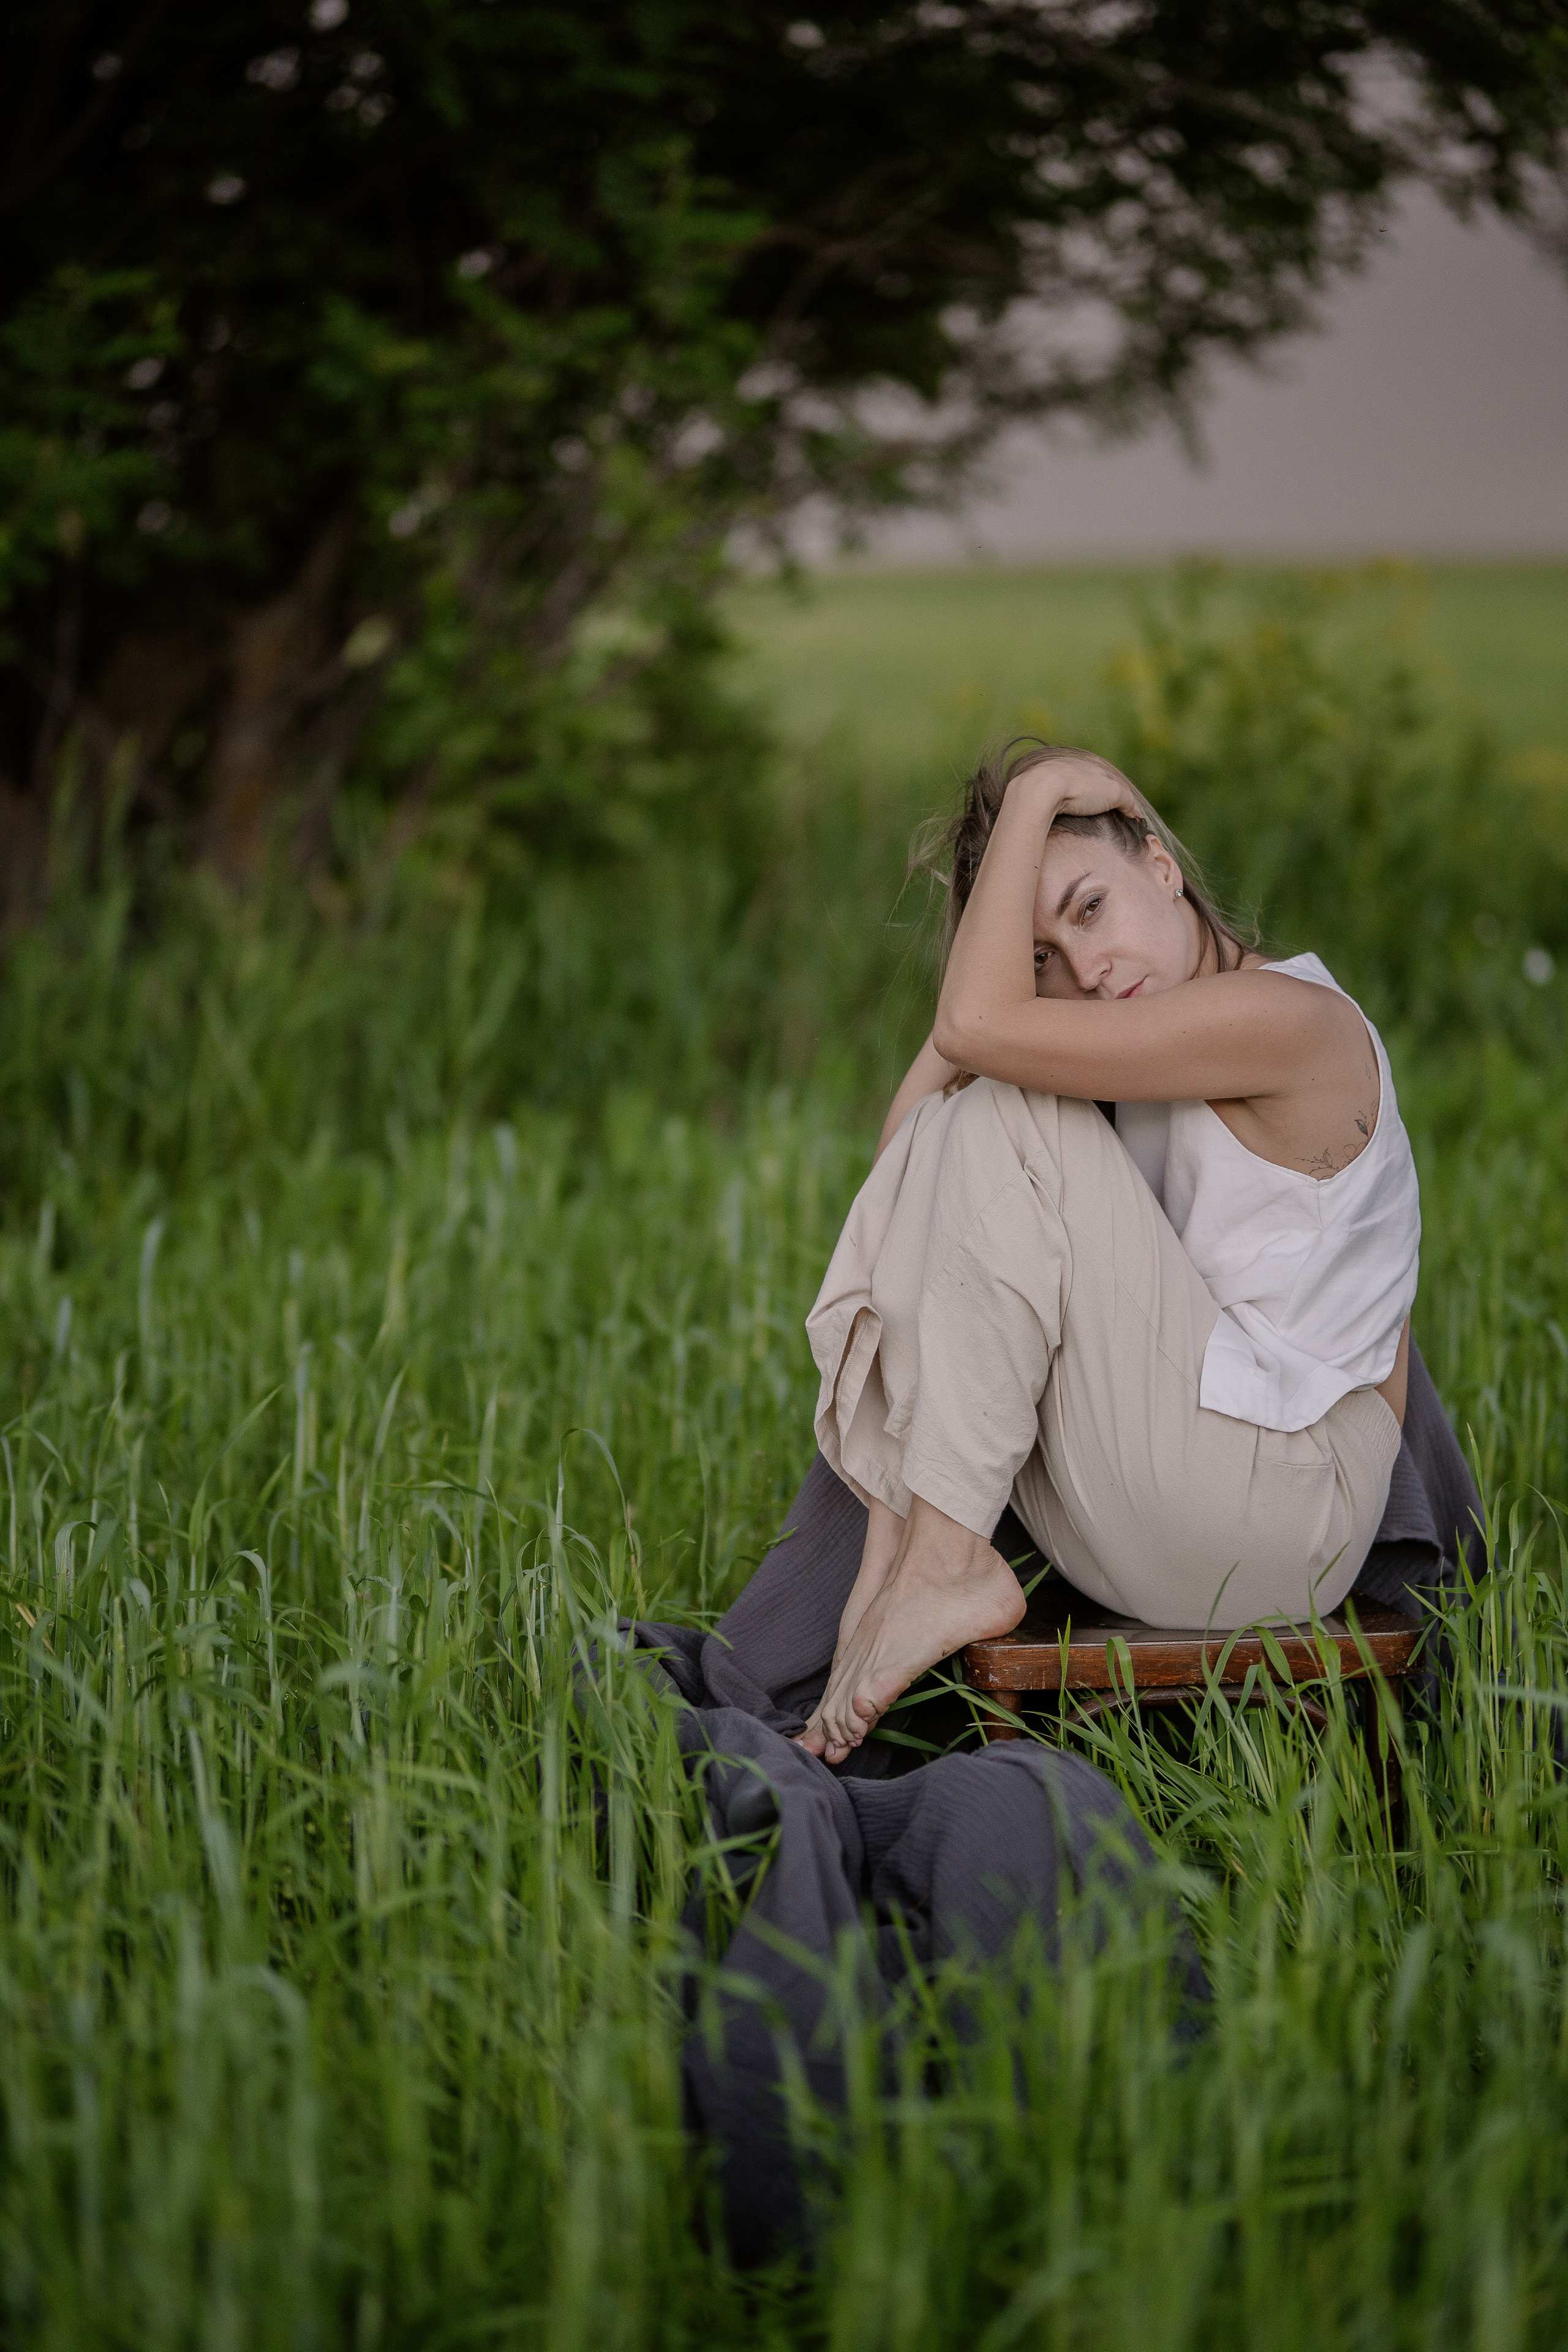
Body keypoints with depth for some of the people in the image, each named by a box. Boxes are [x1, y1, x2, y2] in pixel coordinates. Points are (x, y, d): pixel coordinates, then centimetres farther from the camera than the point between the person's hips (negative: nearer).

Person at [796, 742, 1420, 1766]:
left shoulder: (1289, 1017, -12)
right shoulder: (1176, 1054, 17)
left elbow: (978, 1027, -21)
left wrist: (1031, 794, -11)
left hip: (1272, 1518, -9)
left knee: (998, 1120, -15)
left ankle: (944, 1564, -16)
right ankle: (892, 1549, -9)